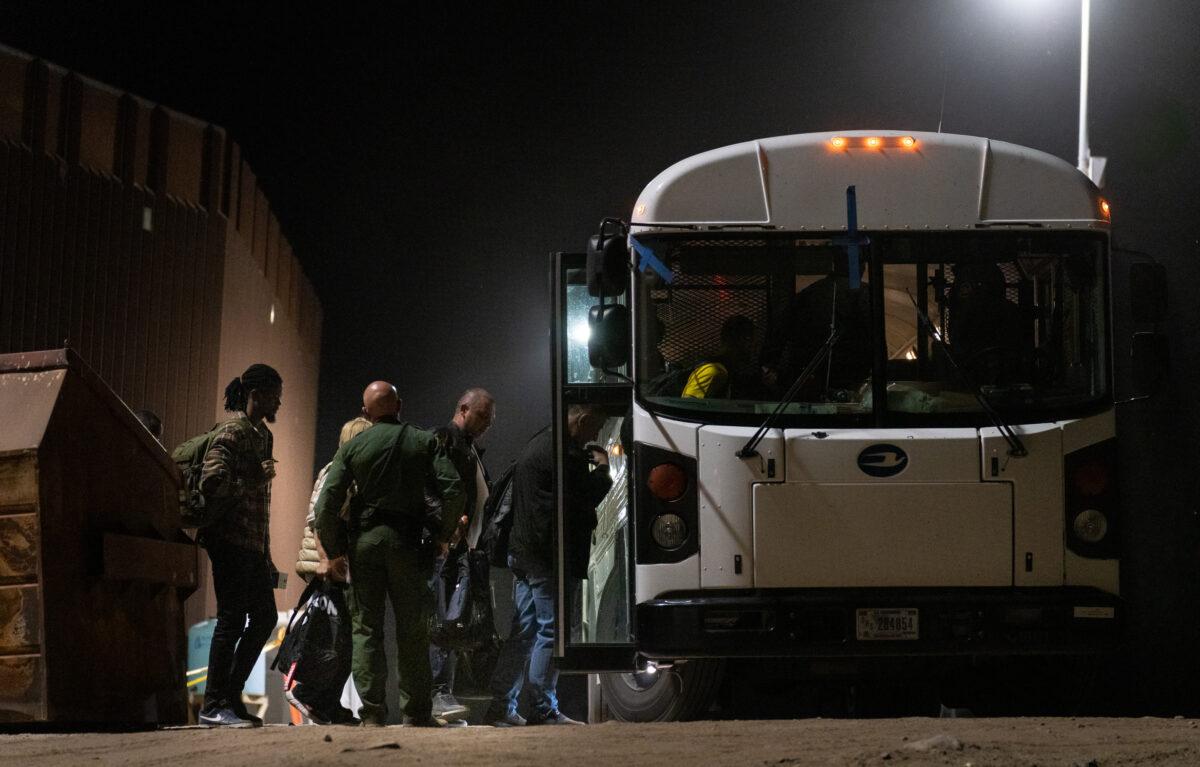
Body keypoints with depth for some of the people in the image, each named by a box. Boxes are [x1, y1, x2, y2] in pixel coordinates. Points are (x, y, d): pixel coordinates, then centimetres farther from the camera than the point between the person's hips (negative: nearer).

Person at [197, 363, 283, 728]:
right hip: (231, 539, -9)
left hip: (253, 544, 9)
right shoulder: (232, 433, -10)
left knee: (264, 617, 10)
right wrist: (255, 480, -19)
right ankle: (214, 705, -4)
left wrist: (266, 555, 21)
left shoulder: (263, 435, 18)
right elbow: (211, 483, -22)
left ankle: (231, 697, 16)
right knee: (232, 619, -8)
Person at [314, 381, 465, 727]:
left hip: (364, 541, 0)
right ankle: (417, 711, 8)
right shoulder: (424, 441, 2)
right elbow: (453, 488, -8)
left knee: (366, 627, 5)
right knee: (413, 629, 7)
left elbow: (327, 504, -4)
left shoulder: (352, 447, 3)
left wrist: (334, 550, 6)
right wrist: (443, 535, 3)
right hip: (407, 542, 0)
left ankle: (372, 712, 0)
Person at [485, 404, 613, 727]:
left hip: (522, 552, 10)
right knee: (550, 631, -5)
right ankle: (544, 709, -3)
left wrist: (589, 463, 17)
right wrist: (602, 467, 3)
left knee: (523, 632, 11)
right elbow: (586, 495, -12)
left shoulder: (538, 444, 18)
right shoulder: (562, 452, -15)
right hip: (549, 555, -10)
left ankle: (502, 707, 11)